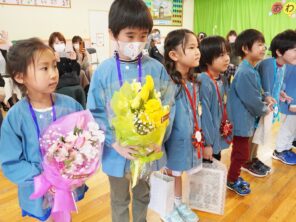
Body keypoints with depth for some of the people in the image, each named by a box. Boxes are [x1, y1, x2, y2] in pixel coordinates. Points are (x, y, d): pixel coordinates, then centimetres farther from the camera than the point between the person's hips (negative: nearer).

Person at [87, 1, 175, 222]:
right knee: (119, 200, 22)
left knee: (143, 195, 26)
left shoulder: (156, 68, -9)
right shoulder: (103, 71, -11)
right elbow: (95, 113, -8)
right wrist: (115, 143, -18)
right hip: (117, 151, -1)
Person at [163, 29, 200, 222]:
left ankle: (179, 203, 46)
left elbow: (196, 111, 10)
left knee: (178, 171, 24)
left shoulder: (194, 82, 1)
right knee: (171, 172, 14)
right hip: (173, 139, -6)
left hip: (189, 139, 7)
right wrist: (160, 143, -17)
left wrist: (198, 134, 13)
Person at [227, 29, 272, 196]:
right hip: (242, 120, -10)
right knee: (242, 154, 4)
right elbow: (251, 99, -22)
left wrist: (265, 100, 3)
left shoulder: (251, 69, 9)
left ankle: (235, 177, 37)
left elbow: (257, 92, 18)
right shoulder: (245, 72, -24)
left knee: (239, 152, 21)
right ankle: (232, 181, 23)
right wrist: (264, 110, -7)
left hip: (247, 119, 10)